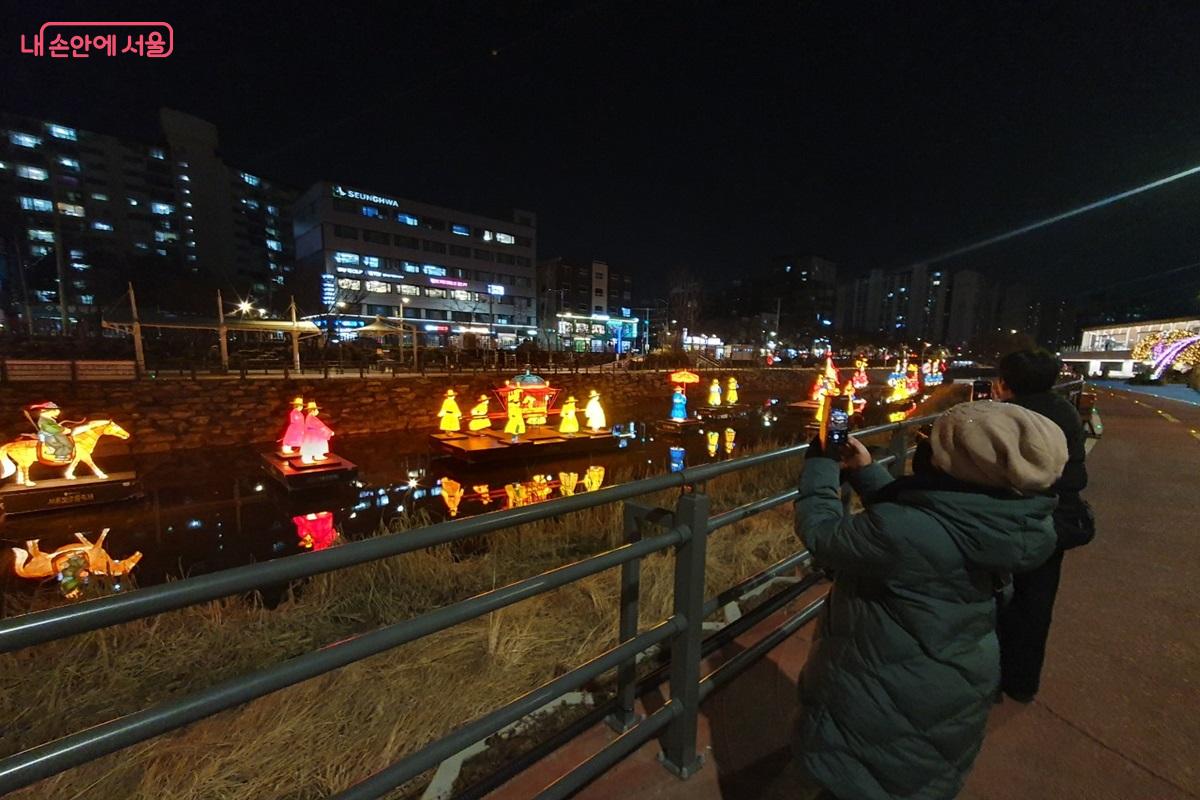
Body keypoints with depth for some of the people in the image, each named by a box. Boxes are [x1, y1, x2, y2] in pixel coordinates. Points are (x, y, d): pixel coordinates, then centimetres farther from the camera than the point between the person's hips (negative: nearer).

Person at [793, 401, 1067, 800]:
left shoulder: (900, 533, -39)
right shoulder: (1007, 527, -14)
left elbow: (822, 536, -22)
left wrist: (820, 465, -10)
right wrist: (865, 470, 5)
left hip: (884, 703, -6)